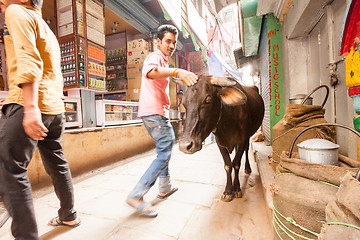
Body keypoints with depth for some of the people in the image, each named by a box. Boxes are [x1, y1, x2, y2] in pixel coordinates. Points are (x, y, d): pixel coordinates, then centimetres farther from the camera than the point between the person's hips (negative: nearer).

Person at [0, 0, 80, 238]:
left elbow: (28, 61, -16)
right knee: (57, 165, 14)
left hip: (28, 104, -9)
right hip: (55, 107, 9)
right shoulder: (48, 31, 27)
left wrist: (30, 108, -25)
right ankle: (69, 215, 28)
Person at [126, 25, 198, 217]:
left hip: (157, 113, 11)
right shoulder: (155, 57, -7)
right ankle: (136, 196, -6)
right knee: (164, 154, -10)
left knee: (165, 147, 18)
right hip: (154, 113, -11)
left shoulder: (161, 60, 26)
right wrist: (176, 72, -50)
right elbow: (150, 72, -33)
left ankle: (165, 188, 31)